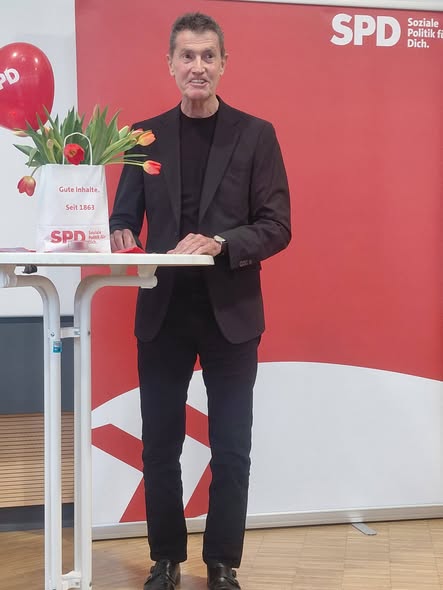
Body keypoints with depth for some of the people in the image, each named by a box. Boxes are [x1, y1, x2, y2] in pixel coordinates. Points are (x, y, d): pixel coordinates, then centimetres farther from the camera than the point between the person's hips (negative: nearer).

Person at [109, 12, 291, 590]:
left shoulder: (255, 134, 1)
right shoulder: (145, 134, 7)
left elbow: (277, 227, -5)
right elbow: (124, 215, 6)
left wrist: (220, 243, -22)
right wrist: (119, 236, -17)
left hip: (229, 313, -1)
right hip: (163, 313, 2)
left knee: (231, 451, 6)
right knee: (159, 448, 10)